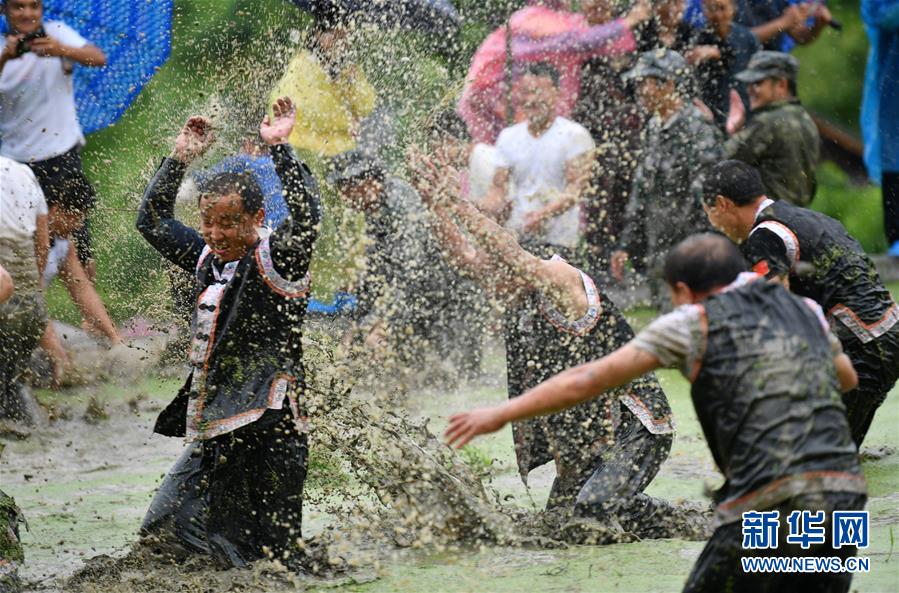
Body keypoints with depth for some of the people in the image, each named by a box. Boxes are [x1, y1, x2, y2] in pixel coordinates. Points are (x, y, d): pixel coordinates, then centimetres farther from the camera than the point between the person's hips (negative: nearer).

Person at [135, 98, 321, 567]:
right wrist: (180, 159, 16)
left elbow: (306, 217, -24)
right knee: (162, 531, 3)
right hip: (212, 439, 8)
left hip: (265, 435, -7)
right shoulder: (208, 259, 15)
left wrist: (279, 148, -23)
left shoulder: (276, 259, -5)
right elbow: (153, 220, 26)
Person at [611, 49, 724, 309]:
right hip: (658, 253, 9)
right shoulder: (655, 128, 15)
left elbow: (703, 194, -18)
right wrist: (627, 245, 19)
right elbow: (641, 192, 22)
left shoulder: (697, 128, -13)